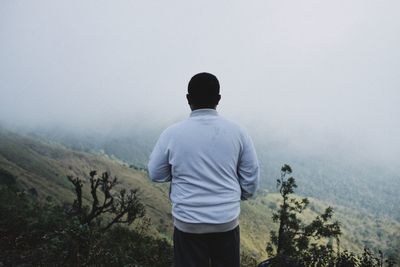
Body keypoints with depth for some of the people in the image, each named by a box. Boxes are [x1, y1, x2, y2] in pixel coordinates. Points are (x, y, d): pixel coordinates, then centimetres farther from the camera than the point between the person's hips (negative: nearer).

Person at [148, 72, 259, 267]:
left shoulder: (172, 134, -10)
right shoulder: (237, 132, -6)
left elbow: (156, 174, 1)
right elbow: (251, 177, 0)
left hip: (188, 222, -1)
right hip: (227, 221, 2)